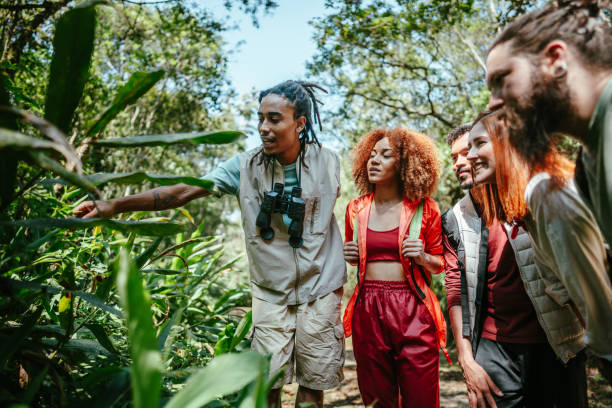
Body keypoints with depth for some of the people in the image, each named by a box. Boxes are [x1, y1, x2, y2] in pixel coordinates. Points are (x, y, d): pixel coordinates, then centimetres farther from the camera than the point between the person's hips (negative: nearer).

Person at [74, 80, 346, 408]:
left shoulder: (326, 162, -5)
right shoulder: (246, 166, -8)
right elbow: (183, 191, -13)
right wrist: (115, 205, -22)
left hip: (320, 290, 1)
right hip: (270, 292, 0)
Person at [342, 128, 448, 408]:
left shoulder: (424, 209, 0)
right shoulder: (355, 209, 7)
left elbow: (439, 264, 8)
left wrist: (423, 257, -12)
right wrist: (349, 256, -1)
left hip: (412, 311, -2)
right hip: (367, 310, 3)